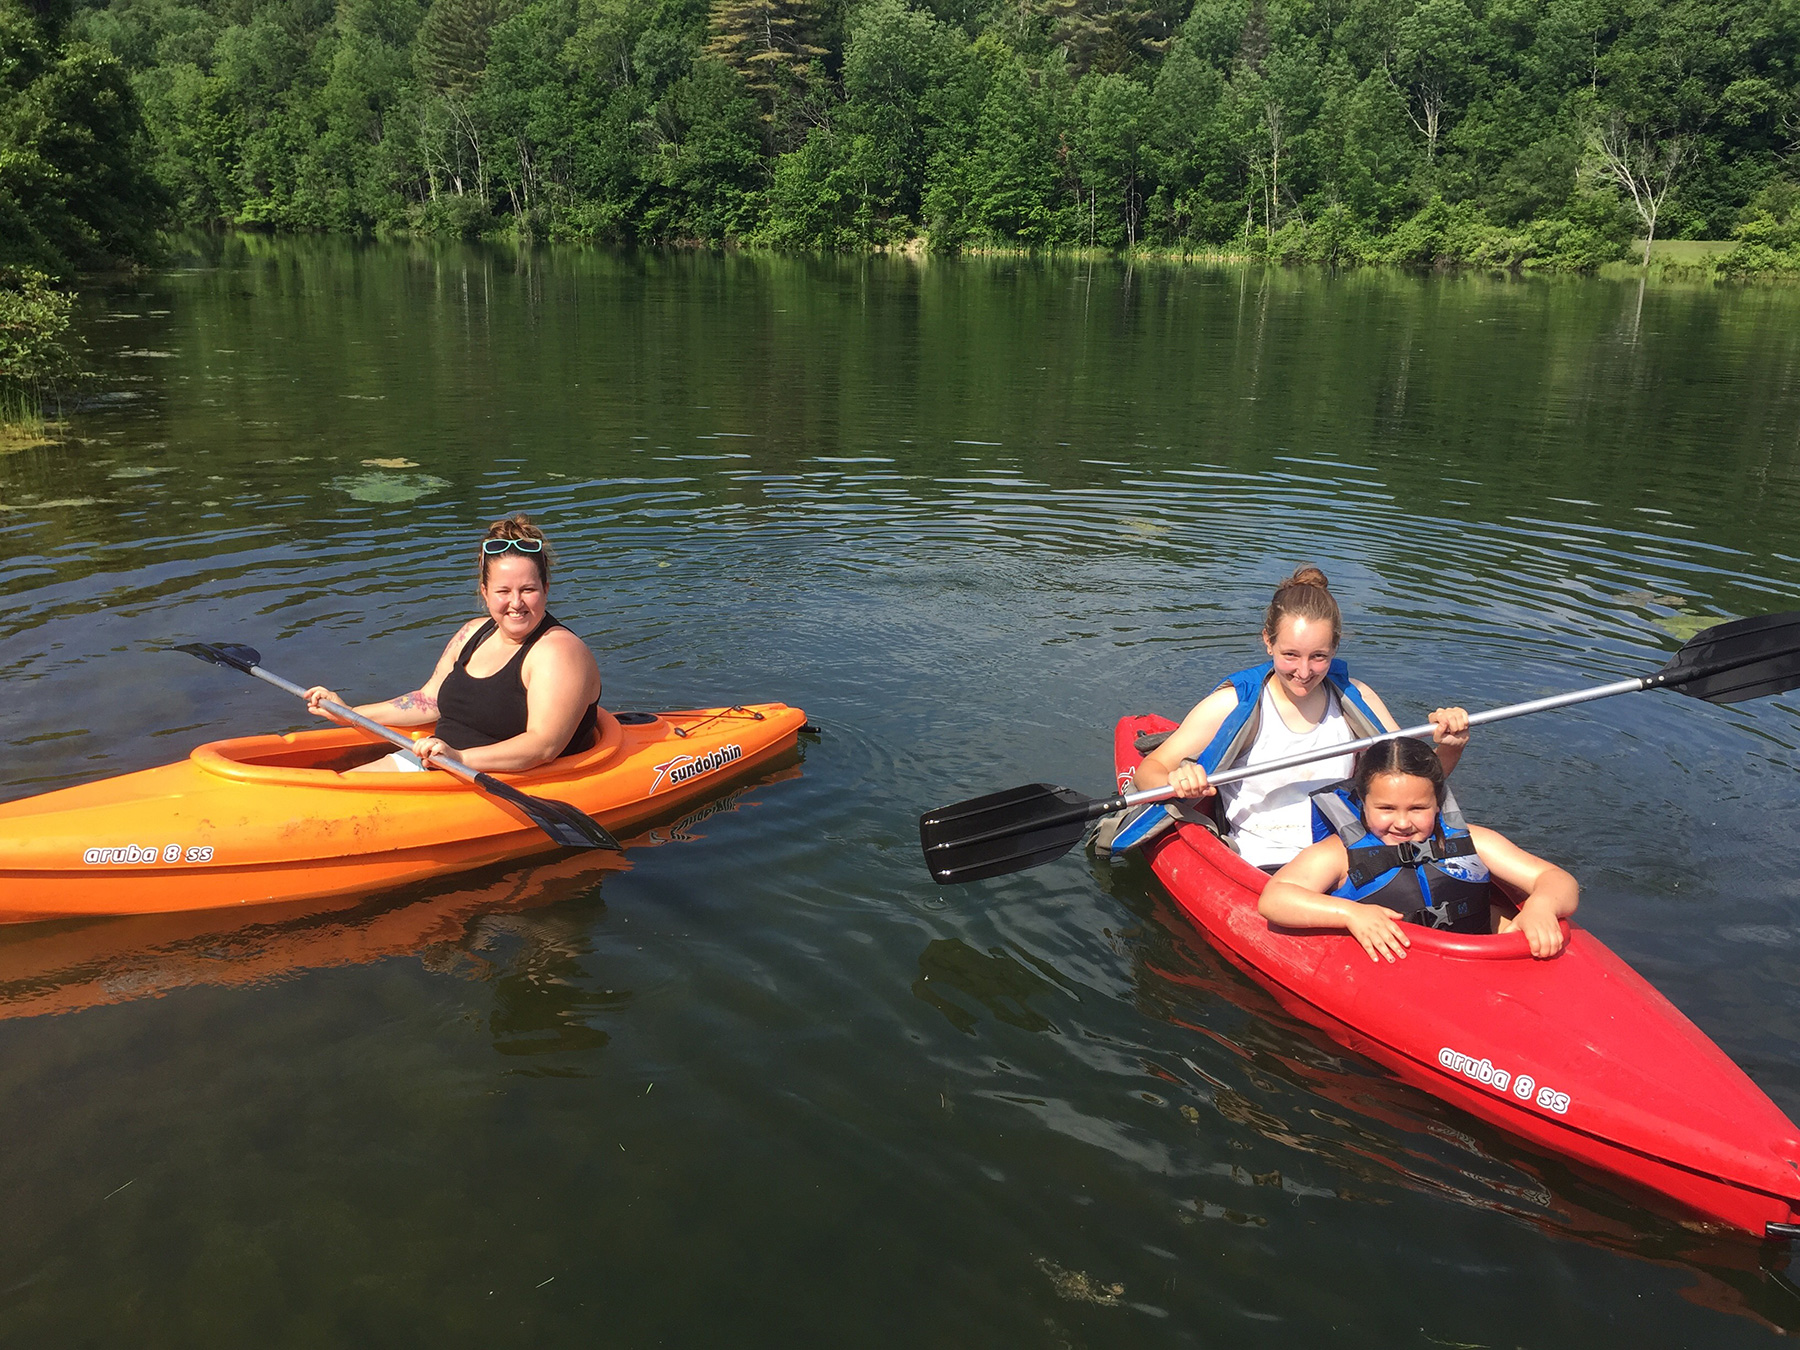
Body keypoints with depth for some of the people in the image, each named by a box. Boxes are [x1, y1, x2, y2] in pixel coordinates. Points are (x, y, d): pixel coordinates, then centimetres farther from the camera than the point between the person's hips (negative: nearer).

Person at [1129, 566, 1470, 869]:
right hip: (1261, 869, -4)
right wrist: (1177, 782, -29)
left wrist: (1449, 748, -8)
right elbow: (1148, 770, -6)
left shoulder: (1353, 698, 6)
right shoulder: (1235, 704, -7)